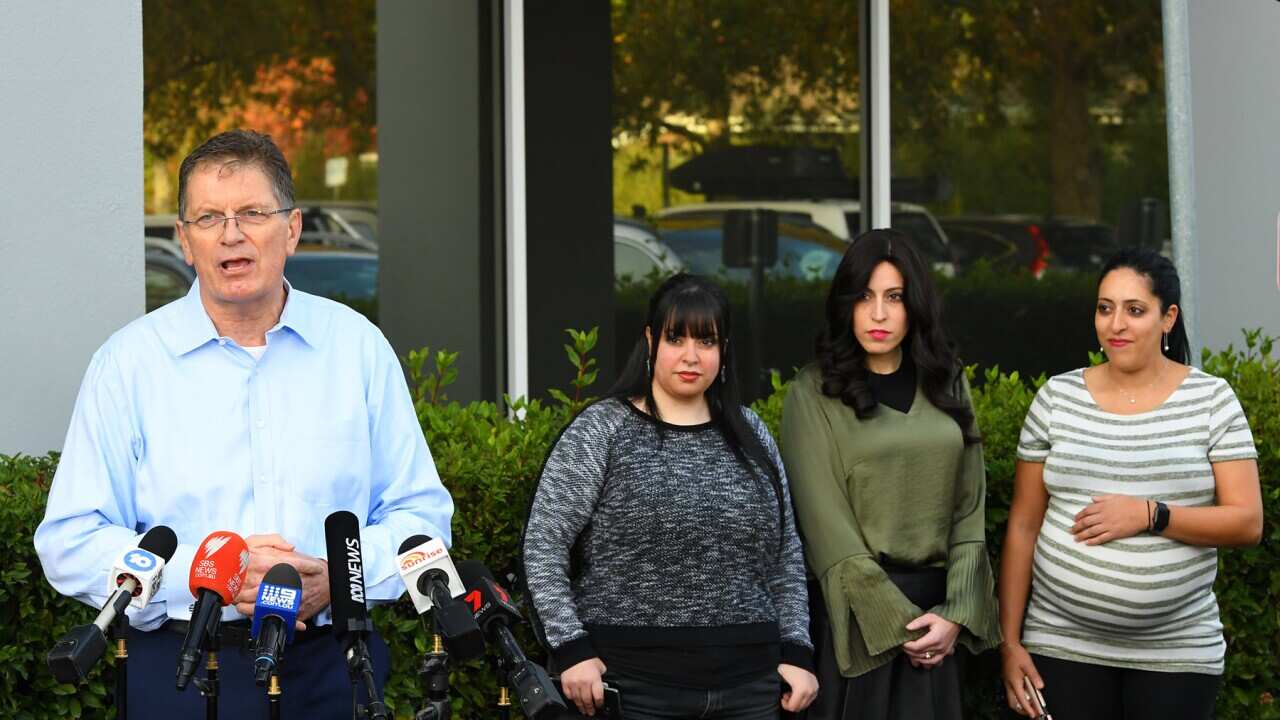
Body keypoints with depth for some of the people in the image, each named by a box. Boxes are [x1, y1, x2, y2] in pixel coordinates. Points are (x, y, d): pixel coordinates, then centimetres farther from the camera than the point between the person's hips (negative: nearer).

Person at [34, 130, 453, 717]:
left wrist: (336, 576, -12)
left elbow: (421, 514, 8)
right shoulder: (129, 361, 1)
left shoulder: (358, 348, 6)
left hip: (333, 667, 1)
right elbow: (70, 543, -3)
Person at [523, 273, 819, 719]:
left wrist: (795, 653, 7)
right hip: (634, 683, -4)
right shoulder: (602, 431, -2)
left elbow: (786, 555, 15)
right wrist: (572, 649, -13)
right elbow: (543, 546, -5)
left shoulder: (750, 435, 11)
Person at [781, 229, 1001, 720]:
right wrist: (895, 621, -14)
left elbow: (969, 509, 5)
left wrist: (957, 613, -7)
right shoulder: (814, 395, -4)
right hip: (859, 612, -4)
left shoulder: (946, 384, 8)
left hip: (937, 609, 4)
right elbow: (829, 527, -10)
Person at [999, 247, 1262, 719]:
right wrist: (1010, 643, 0)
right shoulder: (1057, 398, 4)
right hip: (1062, 645, 1)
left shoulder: (1212, 400, 0)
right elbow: (1023, 527, 5)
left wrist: (1150, 515, -18)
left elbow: (1248, 523, -5)